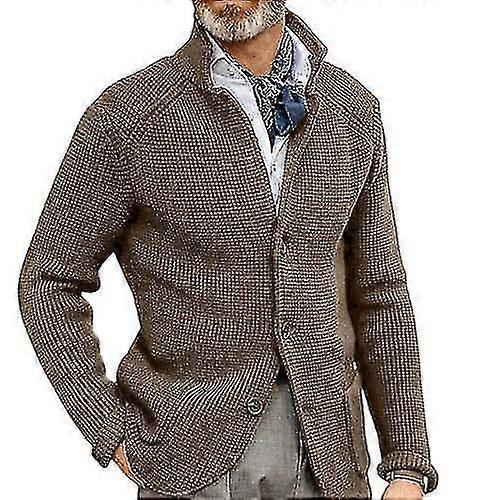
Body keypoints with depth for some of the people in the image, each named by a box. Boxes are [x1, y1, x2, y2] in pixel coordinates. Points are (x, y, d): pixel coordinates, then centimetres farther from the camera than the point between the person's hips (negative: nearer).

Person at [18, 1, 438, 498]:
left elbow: (378, 292, 6)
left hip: (327, 454, 3)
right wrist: (111, 434, -8)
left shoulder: (354, 110, 2)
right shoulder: (127, 115, -9)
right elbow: (48, 281, -2)